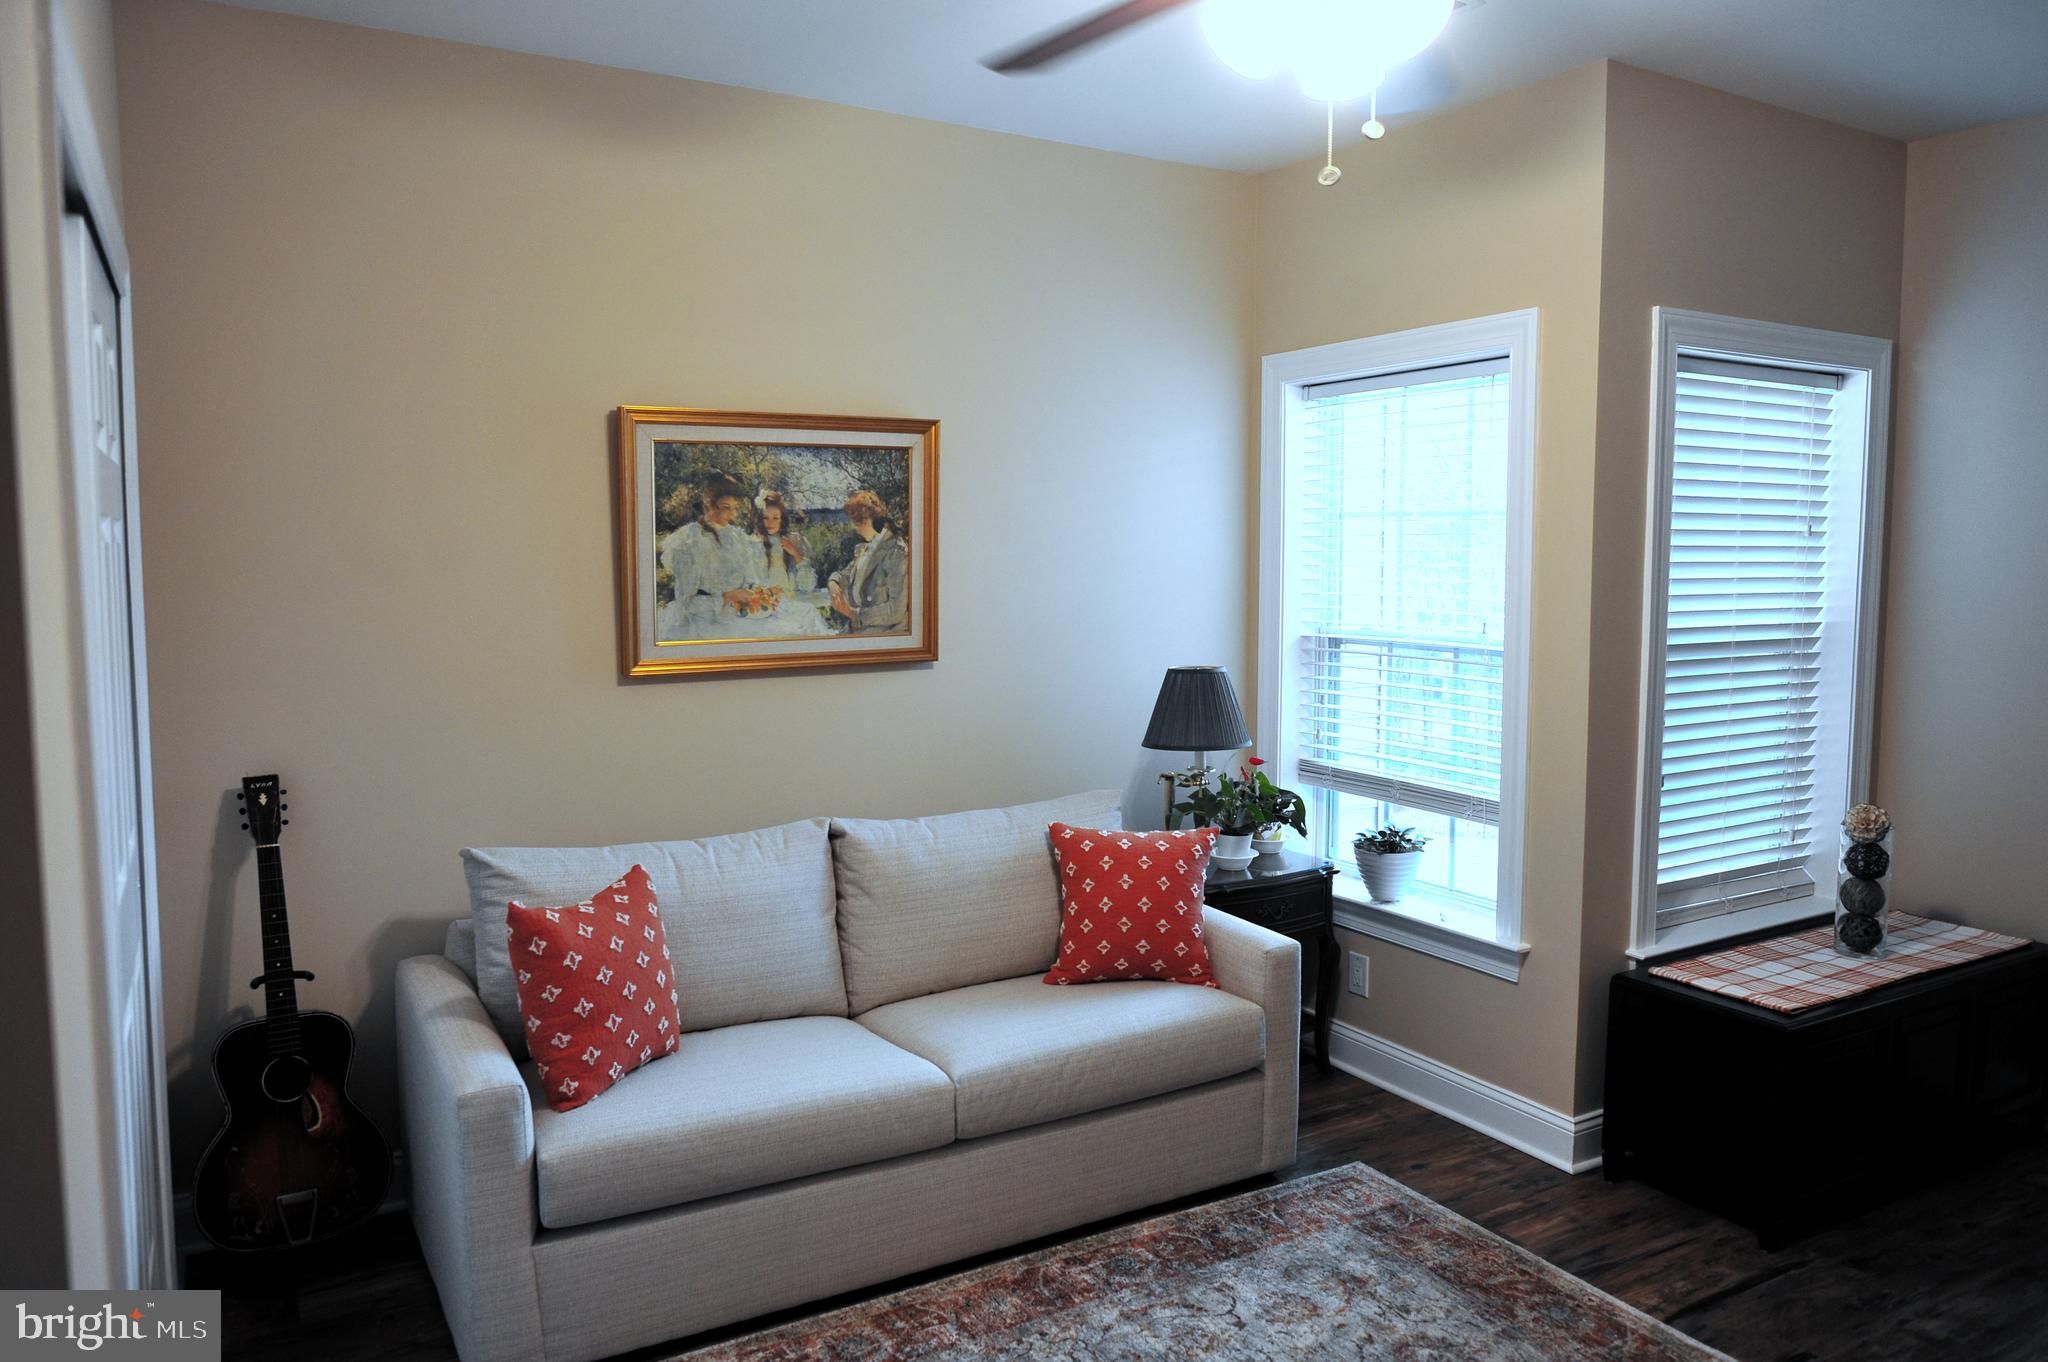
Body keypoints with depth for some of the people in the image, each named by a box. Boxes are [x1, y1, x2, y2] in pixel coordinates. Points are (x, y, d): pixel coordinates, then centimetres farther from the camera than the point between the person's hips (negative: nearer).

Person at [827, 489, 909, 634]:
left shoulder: (896, 552, -13)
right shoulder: (865, 548, 13)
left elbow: (897, 609, -18)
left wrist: (855, 614, -15)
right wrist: (833, 582, 1)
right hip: (856, 630, 8)